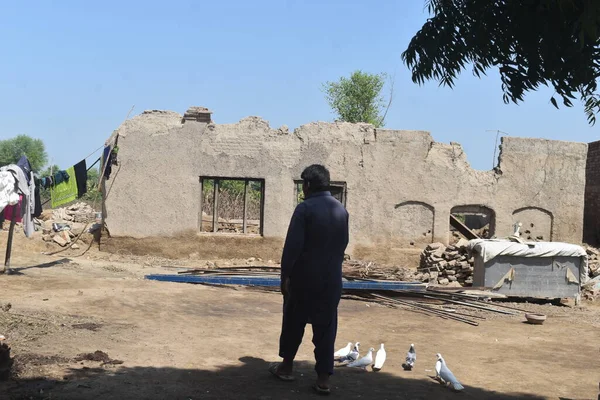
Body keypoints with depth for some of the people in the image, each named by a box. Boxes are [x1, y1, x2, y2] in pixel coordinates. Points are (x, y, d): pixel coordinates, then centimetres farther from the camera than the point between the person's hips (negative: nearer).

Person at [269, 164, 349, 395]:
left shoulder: (305, 208, -12)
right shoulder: (341, 210, 7)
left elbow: (293, 245, -16)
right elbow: (343, 244, 12)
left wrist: (285, 274, -11)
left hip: (303, 277, -4)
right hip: (331, 279, 4)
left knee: (293, 322, 13)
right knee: (326, 328, 5)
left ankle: (287, 367, 24)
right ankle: (323, 378, 4)